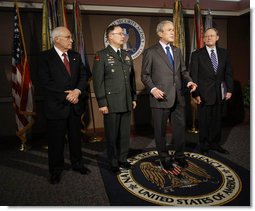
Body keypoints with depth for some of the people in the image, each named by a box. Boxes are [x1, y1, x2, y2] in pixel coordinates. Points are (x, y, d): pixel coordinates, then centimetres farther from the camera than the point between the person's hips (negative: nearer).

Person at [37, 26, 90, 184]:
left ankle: (77, 164, 34)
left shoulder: (76, 56, 9)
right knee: (56, 140, 8)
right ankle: (56, 170, 27)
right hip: (56, 106, -4)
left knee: (76, 137, 16)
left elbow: (83, 76, 4)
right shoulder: (45, 57, -6)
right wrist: (66, 96, -17)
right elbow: (45, 82, -14)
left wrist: (77, 91, -14)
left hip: (75, 105, 5)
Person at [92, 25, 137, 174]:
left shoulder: (127, 55, 15)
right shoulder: (102, 55, -4)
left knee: (125, 133, 12)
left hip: (127, 103, 5)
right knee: (112, 134, 7)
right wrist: (102, 103, -12)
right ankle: (114, 163, 24)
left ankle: (123, 159, 31)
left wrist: (134, 97, 13)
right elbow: (98, 81, -9)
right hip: (111, 103, -5)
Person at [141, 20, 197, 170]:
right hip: (161, 98, -5)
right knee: (161, 130, 8)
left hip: (178, 98, 5)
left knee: (180, 127, 12)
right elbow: (145, 75, -4)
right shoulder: (151, 52, -2)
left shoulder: (177, 51, 16)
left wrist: (189, 81, -4)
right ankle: (165, 158, 27)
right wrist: (153, 89, -19)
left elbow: (183, 71, 17)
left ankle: (180, 156, 33)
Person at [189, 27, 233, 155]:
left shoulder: (223, 53, 9)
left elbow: (228, 73, 10)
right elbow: (193, 76, -6)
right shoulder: (197, 54, -2)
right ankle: (204, 145, 22)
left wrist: (229, 89, 3)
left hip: (219, 93, 4)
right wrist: (195, 94, -12)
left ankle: (214, 143, 27)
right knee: (204, 121, 5)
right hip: (204, 94, -3)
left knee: (217, 119, 11)